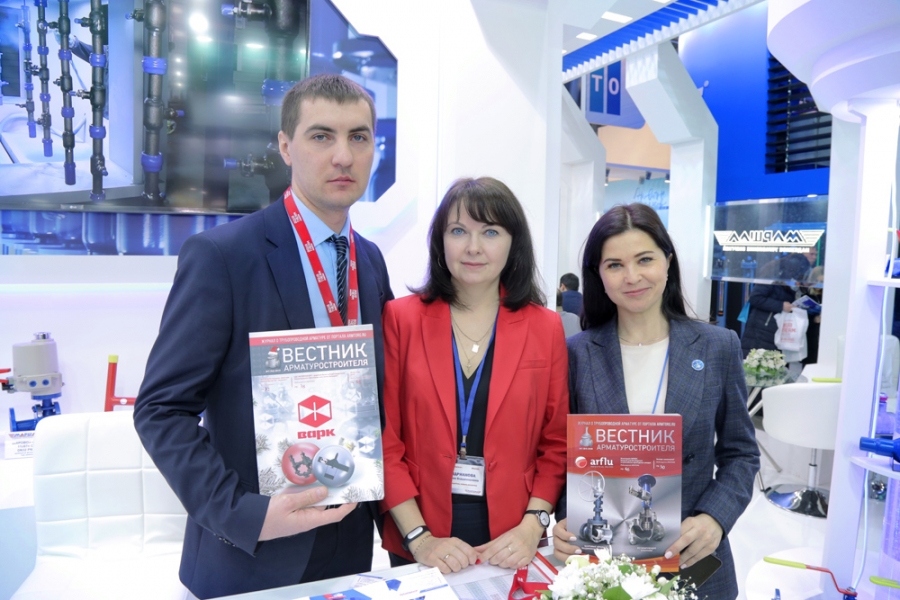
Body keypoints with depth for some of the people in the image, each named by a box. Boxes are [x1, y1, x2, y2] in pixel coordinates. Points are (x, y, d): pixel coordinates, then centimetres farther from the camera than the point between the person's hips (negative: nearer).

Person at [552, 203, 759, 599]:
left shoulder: (718, 347, -4)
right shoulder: (576, 353, -7)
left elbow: (739, 453, 2)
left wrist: (715, 518, -14)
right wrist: (563, 522, -17)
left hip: (692, 559, 1)